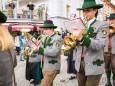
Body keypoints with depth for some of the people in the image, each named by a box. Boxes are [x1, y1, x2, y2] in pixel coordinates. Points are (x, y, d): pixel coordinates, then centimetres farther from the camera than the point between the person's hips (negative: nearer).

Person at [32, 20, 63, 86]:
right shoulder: (46, 38, 11)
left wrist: (39, 49, -26)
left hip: (52, 68, -7)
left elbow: (54, 52, -24)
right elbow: (42, 49, 8)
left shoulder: (58, 38, -13)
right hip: (45, 66, 7)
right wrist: (36, 49, -13)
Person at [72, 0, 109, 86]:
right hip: (80, 64, 5)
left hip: (94, 66, -5)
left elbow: (99, 45, -21)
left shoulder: (103, 25, -7)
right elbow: (77, 44, 9)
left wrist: (81, 38, -36)